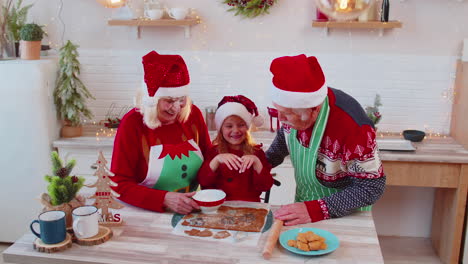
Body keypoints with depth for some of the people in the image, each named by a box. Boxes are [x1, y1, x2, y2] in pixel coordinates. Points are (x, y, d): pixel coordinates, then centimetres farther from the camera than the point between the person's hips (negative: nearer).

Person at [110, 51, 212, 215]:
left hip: (191, 211, 3)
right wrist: (164, 199, -23)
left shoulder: (193, 114, 1)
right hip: (146, 215, -2)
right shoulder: (132, 123, -9)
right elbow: (119, 184, -11)